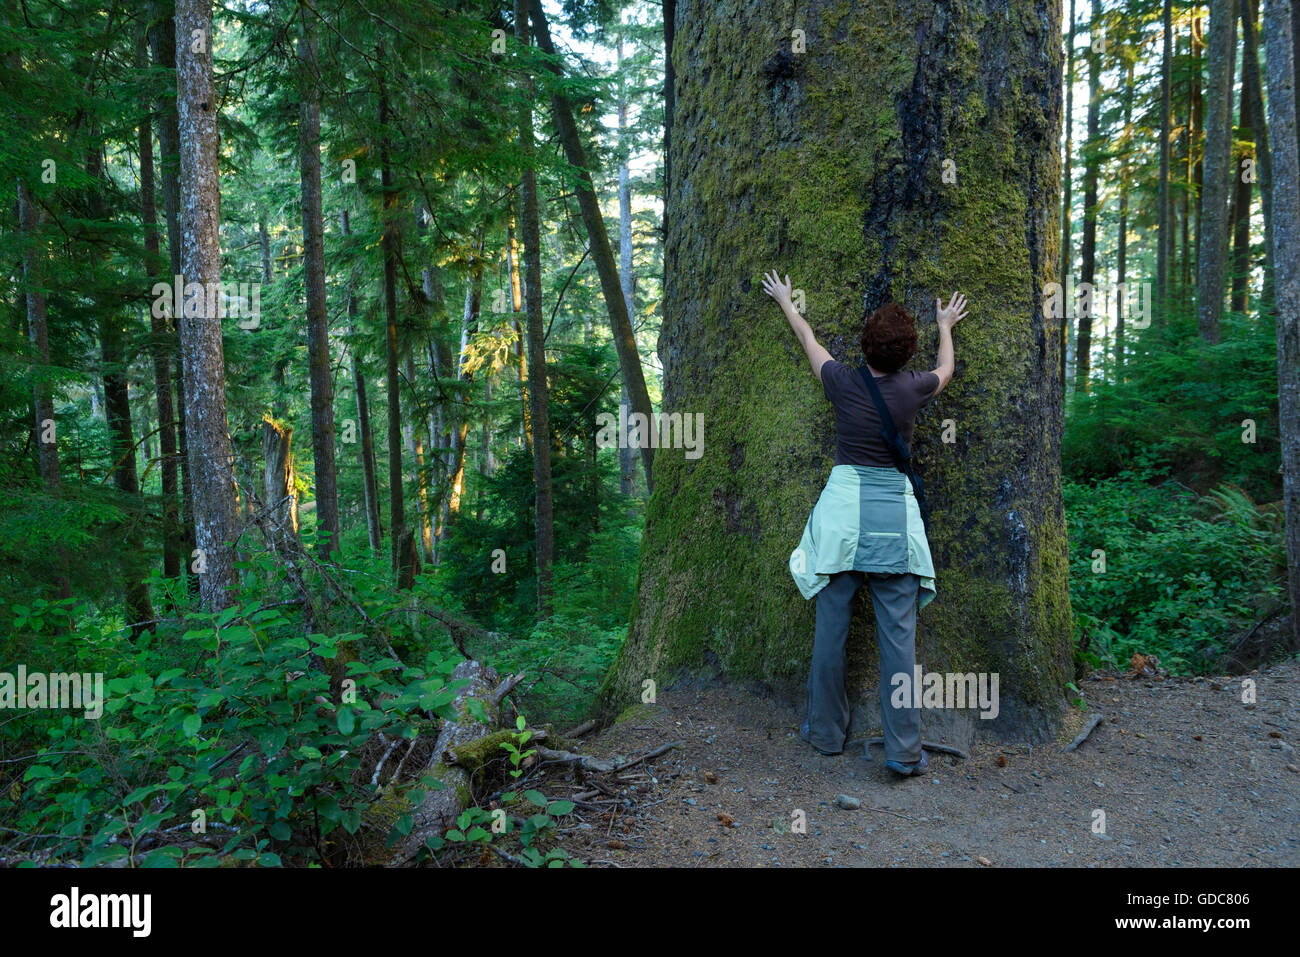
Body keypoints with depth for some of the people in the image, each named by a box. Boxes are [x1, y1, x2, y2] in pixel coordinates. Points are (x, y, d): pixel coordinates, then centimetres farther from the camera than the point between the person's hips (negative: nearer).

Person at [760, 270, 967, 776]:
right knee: (898, 635, 2)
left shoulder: (843, 382, -1)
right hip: (895, 512, 0)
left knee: (831, 628, 9)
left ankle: (826, 732, 22)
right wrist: (945, 326, 45)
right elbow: (946, 368, 25)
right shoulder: (913, 389, 0)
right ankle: (904, 749, 7)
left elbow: (810, 342, 19)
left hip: (843, 507, 0)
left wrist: (785, 301, 38)